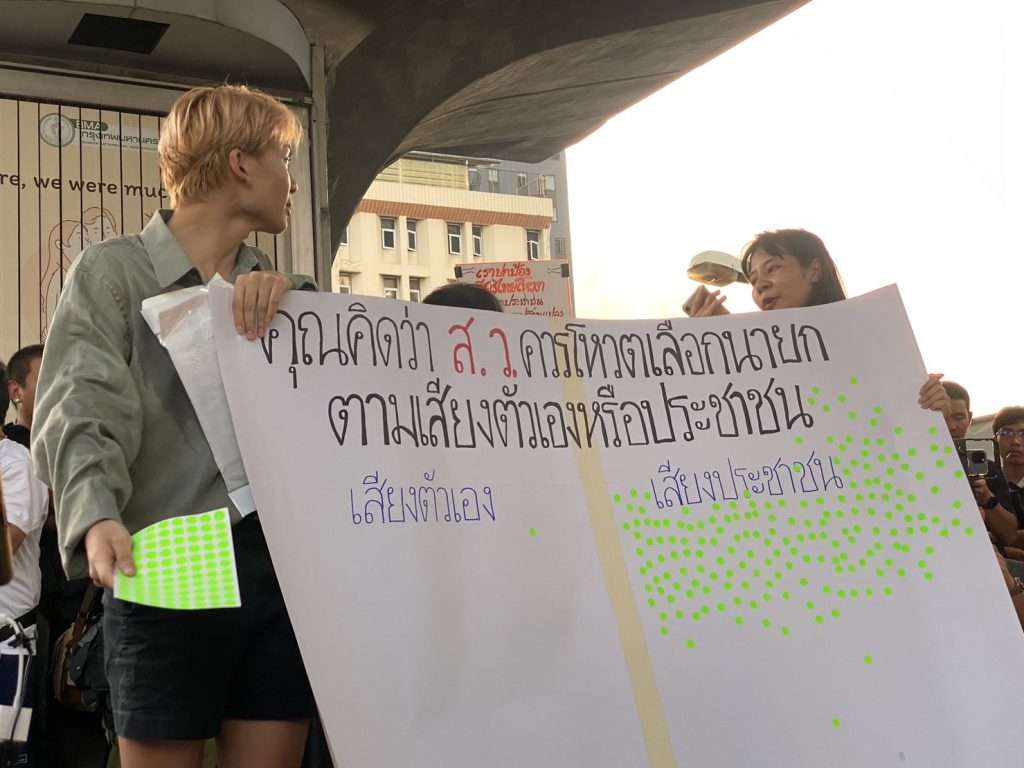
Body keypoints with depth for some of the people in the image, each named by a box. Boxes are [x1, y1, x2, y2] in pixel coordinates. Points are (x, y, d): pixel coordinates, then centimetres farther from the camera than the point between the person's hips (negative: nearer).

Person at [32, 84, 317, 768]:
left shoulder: (276, 288, 19)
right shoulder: (114, 270, 2)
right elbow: (83, 410, -10)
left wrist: (292, 295, -10)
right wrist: (97, 515, -29)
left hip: (279, 569, 5)